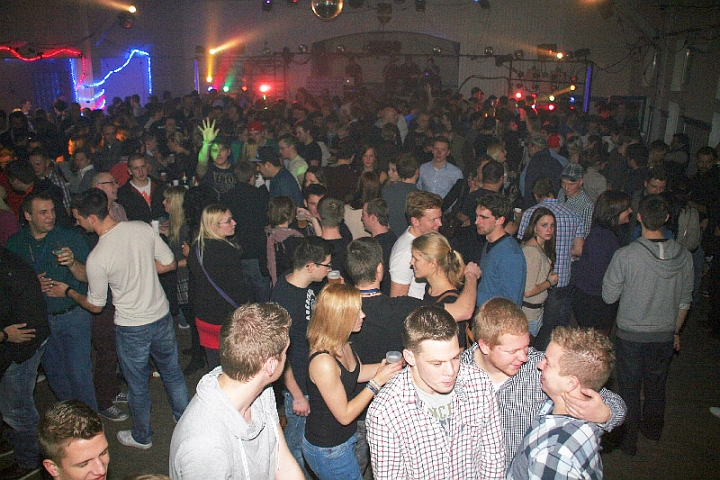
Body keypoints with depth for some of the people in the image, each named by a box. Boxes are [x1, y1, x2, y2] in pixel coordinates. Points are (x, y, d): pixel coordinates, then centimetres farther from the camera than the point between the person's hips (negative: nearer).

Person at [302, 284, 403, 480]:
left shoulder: (343, 346, -6)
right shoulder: (323, 362, -33)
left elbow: (358, 372, 13)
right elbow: (345, 415, -24)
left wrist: (388, 365, -1)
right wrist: (378, 381, -22)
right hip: (328, 450, -8)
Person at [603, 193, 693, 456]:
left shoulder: (625, 256, -23)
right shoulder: (683, 255, -9)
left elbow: (609, 296, -12)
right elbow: (685, 301, 3)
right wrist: (675, 331, 17)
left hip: (631, 335, -4)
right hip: (665, 335, 4)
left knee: (629, 388, 13)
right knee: (656, 385, 24)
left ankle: (628, 441, 27)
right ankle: (653, 429, 45)